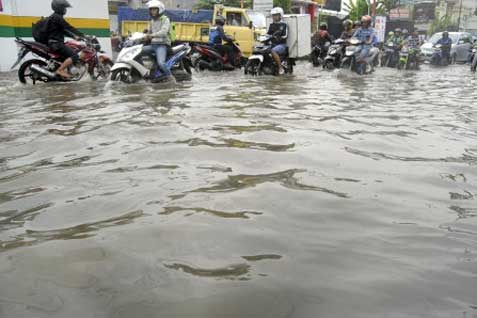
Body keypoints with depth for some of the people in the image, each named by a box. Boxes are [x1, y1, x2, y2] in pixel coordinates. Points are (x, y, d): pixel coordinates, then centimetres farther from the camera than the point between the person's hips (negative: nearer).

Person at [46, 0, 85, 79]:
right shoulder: (57, 17, -11)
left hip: (54, 42, 11)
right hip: (56, 43, -11)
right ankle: (60, 70, -24)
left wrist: (74, 37, 17)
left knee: (75, 50, 26)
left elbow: (64, 30, 25)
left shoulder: (54, 17, 21)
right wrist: (83, 35, -15)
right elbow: (69, 28, -17)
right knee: (75, 56, -22)